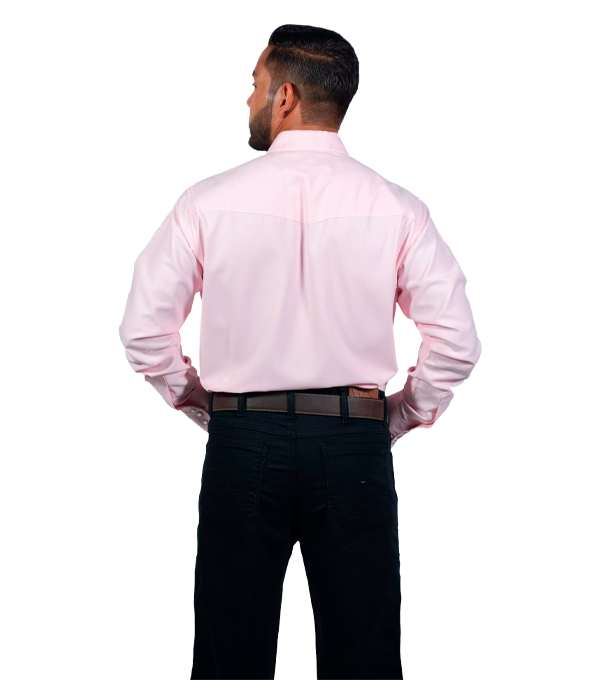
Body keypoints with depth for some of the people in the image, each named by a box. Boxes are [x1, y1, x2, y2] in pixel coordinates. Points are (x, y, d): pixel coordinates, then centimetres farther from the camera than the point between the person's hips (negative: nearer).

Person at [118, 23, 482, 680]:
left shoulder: (207, 201, -3)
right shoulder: (396, 208, -2)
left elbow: (143, 330, 1)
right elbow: (457, 341, -3)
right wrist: (398, 418, 10)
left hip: (241, 446, 0)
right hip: (355, 448, 1)